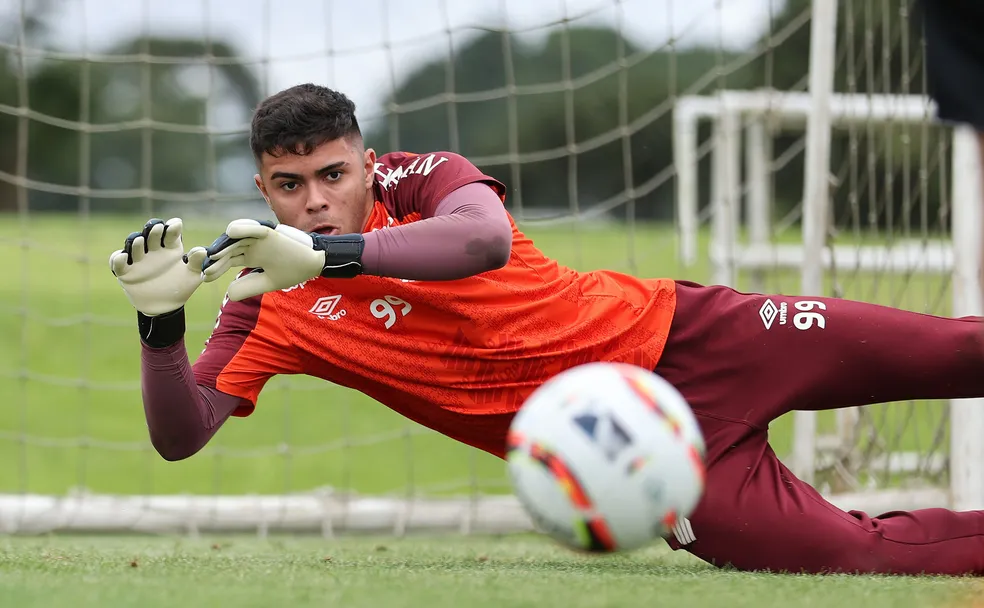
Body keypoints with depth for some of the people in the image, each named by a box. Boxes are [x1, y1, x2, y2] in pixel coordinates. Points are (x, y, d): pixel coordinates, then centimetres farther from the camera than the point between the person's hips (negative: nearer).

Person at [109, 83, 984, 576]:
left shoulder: (419, 178, -6)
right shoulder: (270, 306, -3)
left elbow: (485, 240, -29)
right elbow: (181, 434, -11)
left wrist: (330, 253, -38)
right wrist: (159, 318, -28)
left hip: (671, 332, 1)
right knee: (861, 555, -16)